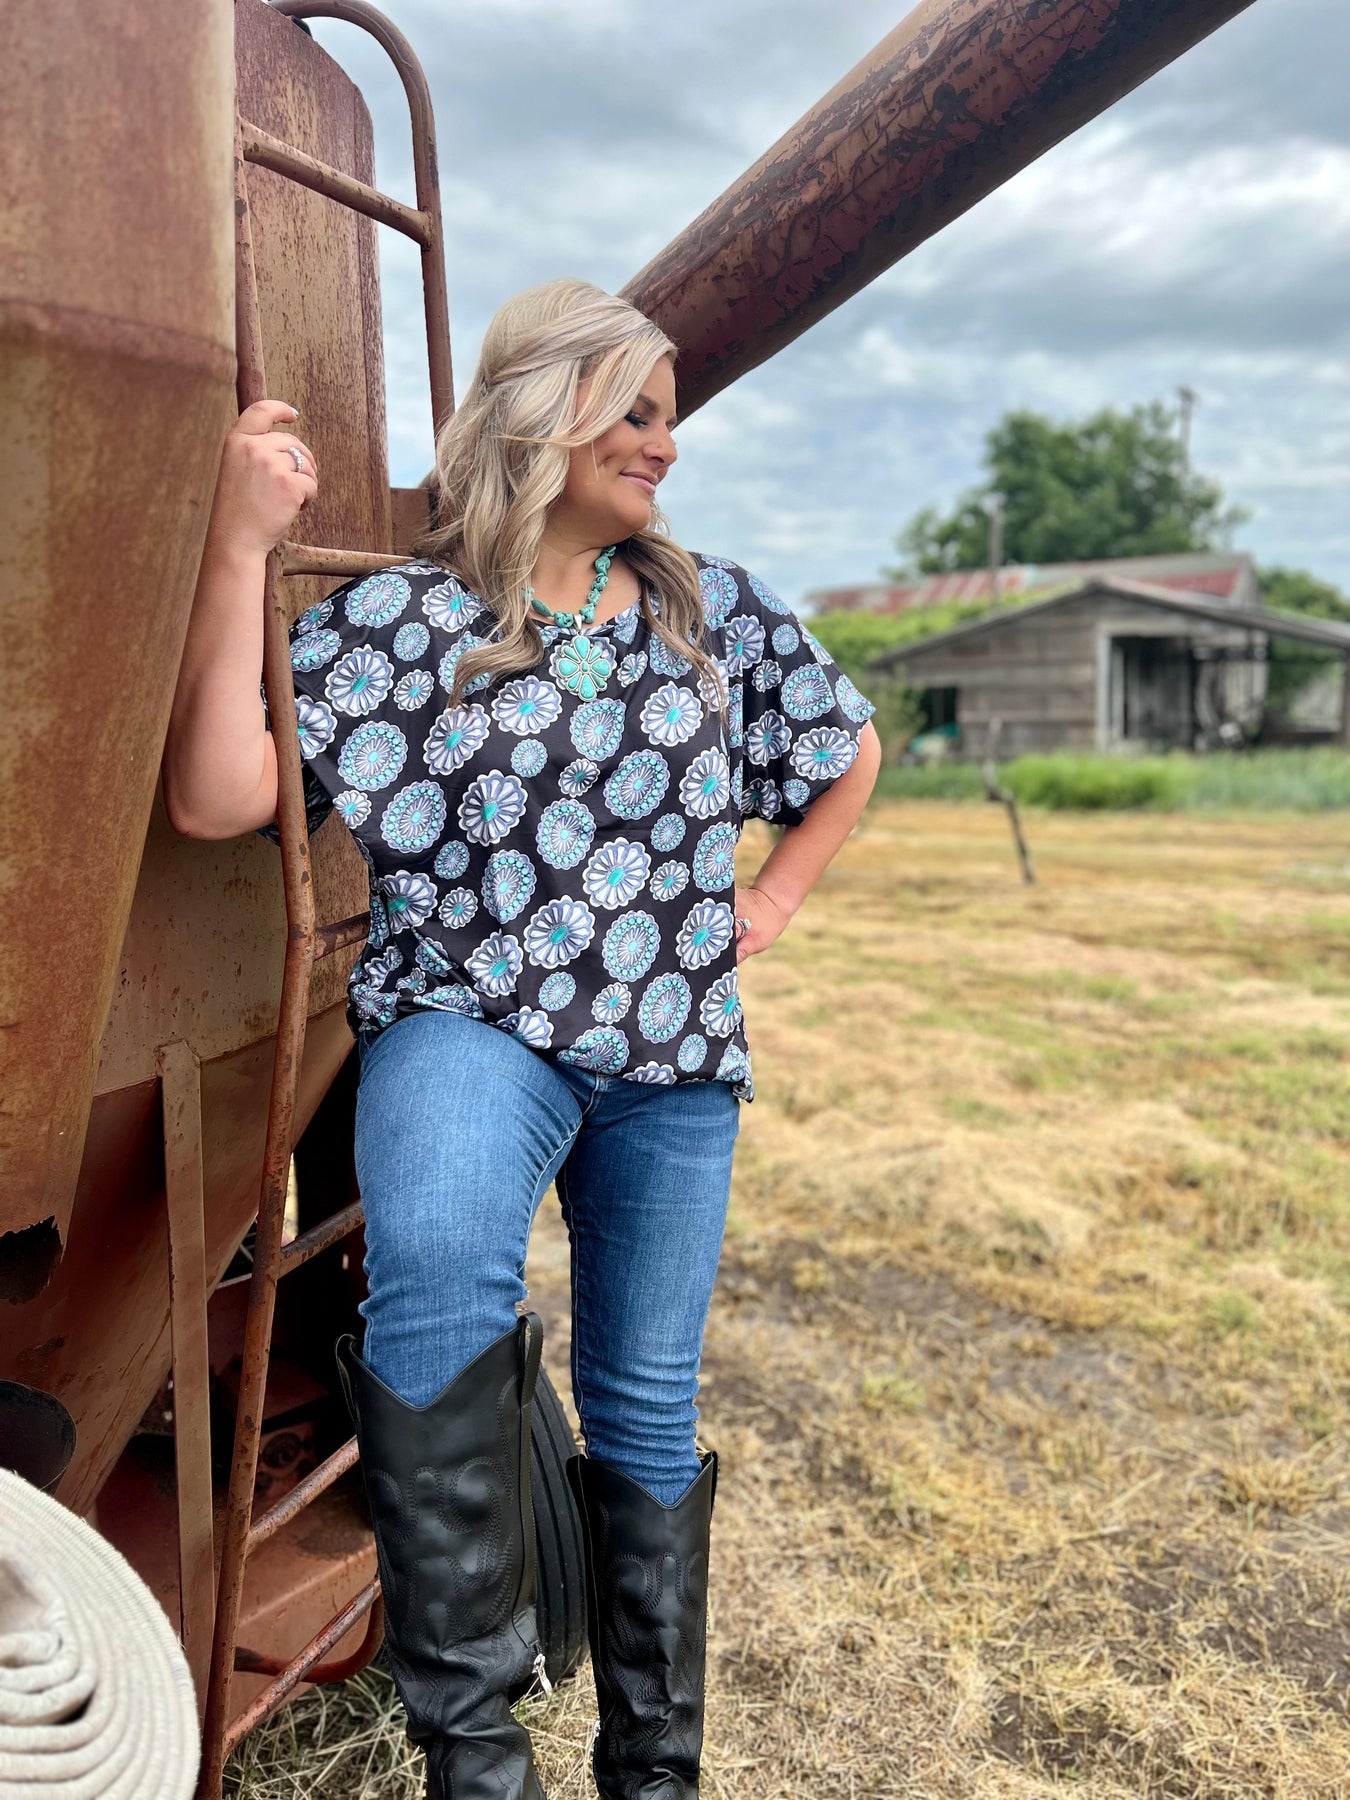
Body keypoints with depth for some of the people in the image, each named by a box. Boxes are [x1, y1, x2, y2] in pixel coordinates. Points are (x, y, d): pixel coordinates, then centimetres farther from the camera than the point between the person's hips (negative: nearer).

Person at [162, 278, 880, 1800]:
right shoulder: (401, 615, -3)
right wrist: (238, 548, -20)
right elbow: (215, 798, -15)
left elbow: (850, 748, 23)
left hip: (673, 1051, 4)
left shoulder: (714, 606, 9)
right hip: (470, 1018, -3)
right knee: (438, 1269, -37)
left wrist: (772, 900, 12)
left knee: (650, 1412, 12)